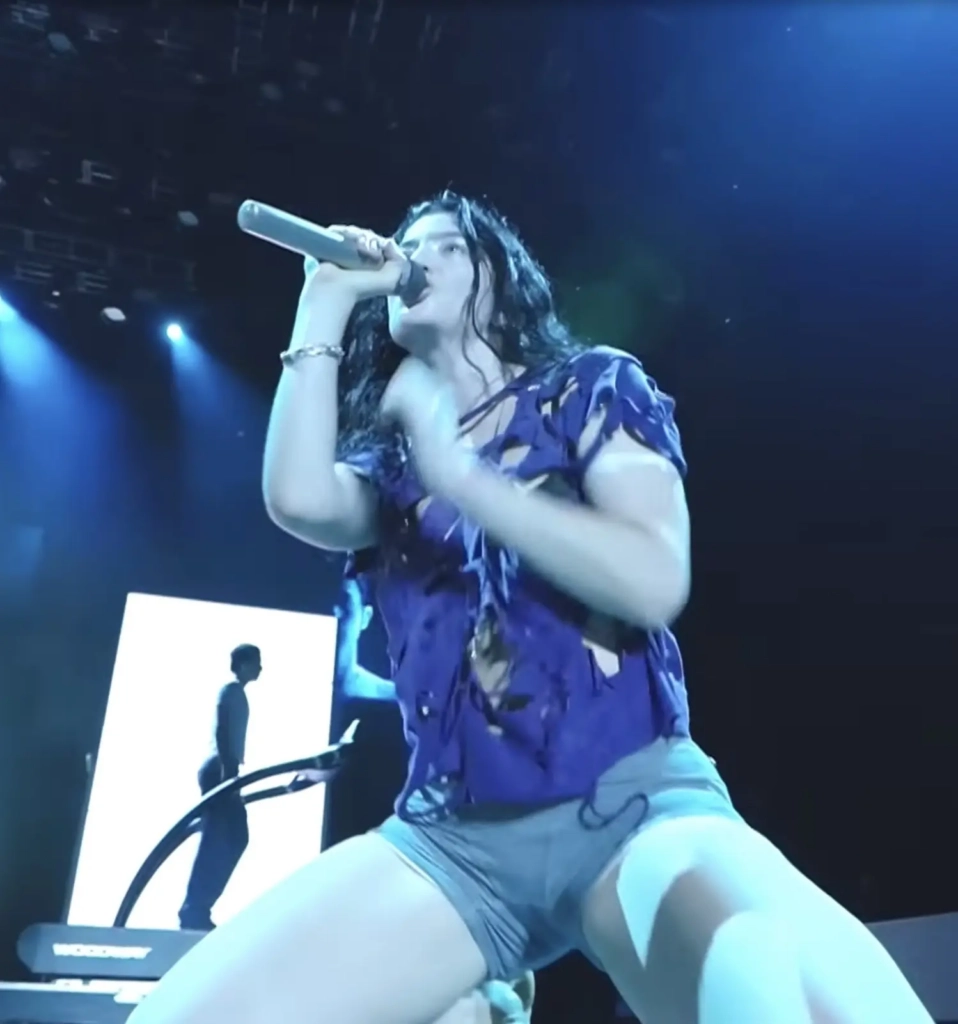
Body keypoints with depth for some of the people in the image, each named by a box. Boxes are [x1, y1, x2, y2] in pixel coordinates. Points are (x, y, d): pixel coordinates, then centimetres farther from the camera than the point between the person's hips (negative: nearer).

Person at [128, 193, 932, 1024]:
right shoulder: (384, 458, 18)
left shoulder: (591, 387, 8)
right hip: (448, 837, 4)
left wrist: (461, 475, -12)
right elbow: (301, 502, -6)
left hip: (636, 805, -3)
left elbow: (655, 580, -7)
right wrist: (326, 305, 4)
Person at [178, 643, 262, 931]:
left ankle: (198, 908, 8)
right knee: (217, 842, -10)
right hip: (221, 771, -10)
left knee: (234, 838, 7)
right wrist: (228, 770, -24)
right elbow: (222, 732, -18)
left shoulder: (236, 693, 21)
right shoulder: (232, 691, -7)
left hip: (223, 771, 10)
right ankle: (195, 910, -7)